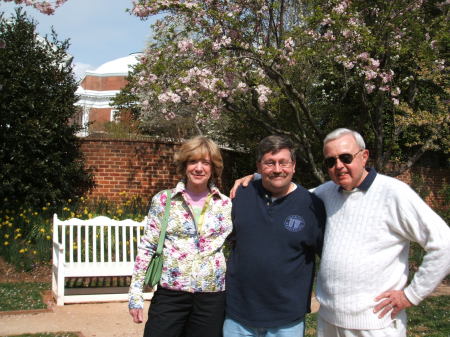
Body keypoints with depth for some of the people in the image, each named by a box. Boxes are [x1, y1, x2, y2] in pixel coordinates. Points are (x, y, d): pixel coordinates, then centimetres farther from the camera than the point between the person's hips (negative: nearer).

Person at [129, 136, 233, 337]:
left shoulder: (227, 205, 5)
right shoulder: (163, 200, 0)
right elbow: (146, 248, 2)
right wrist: (135, 295, -2)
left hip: (212, 297, 2)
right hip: (170, 294, -1)